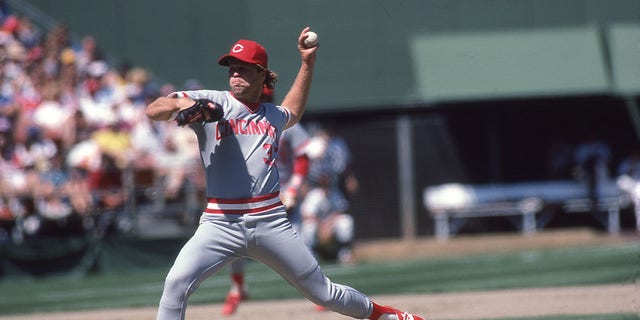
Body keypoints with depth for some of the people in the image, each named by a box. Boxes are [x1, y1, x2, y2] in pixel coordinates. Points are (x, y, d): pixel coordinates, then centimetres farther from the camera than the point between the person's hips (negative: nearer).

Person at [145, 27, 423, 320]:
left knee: (323, 292, 8)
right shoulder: (213, 103, 3)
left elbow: (293, 112, 41)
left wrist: (307, 63, 35)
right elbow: (153, 110, -7)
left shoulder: (272, 117, 15)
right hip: (220, 225, -2)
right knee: (176, 283, -24)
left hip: (271, 223, 3)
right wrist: (180, 103, -27)